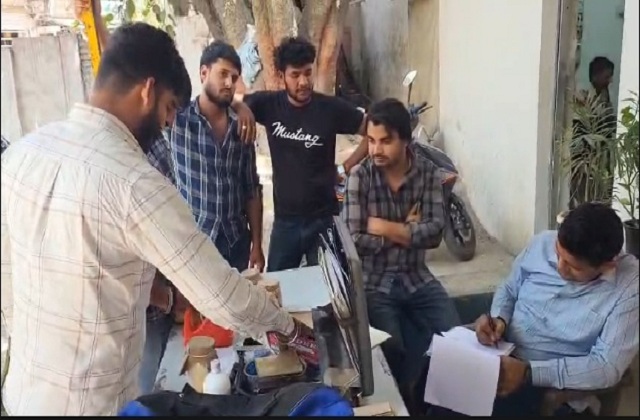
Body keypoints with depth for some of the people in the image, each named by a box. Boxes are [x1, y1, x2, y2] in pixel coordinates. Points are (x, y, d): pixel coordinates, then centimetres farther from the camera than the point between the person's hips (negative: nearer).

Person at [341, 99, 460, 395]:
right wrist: (406, 231, -12)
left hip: (416, 278, 3)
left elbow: (435, 233, -12)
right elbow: (353, 241, -18)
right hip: (374, 283, -3)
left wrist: (382, 227, -16)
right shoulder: (359, 177, -11)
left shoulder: (427, 173, -3)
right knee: (392, 349, -22)